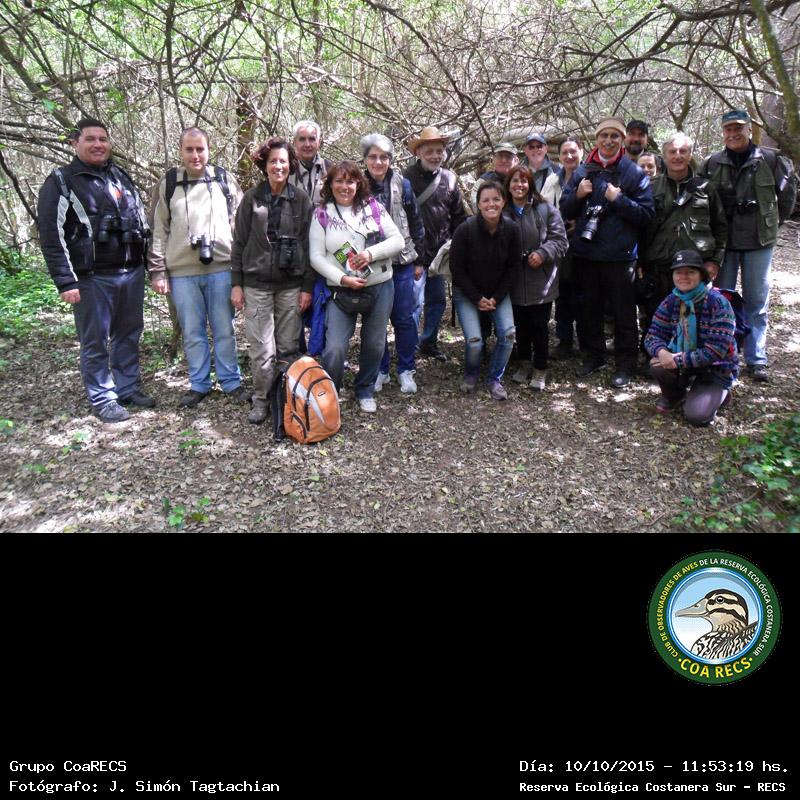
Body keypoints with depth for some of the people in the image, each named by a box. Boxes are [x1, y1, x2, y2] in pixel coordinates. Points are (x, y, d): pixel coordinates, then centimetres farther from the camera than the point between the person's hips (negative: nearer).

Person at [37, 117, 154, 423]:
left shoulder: (121, 176, 15)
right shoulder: (60, 182, -3)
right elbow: (52, 236, -8)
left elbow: (141, 221, 21)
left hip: (132, 272, 6)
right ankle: (103, 398, 13)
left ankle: (129, 388, 26)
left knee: (129, 335, 13)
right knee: (95, 342, 2)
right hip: (93, 279, -5)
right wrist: (66, 282, -14)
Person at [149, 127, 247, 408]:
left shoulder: (225, 181, 6)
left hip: (221, 268, -1)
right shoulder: (169, 184, 7)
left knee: (224, 330, 6)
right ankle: (199, 385, 19)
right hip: (182, 271, 1)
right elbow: (159, 231, 9)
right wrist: (158, 271, 4)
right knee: (192, 333, 7)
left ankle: (231, 382, 17)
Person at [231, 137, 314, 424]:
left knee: (288, 347, 6)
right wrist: (236, 283, 1)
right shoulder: (252, 198, 3)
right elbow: (239, 242, 5)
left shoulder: (301, 199, 3)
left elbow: (307, 244, 3)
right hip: (256, 283, 0)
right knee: (261, 349, 0)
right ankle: (261, 400, 15)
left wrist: (307, 287, -1)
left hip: (291, 284, 1)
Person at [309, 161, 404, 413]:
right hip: (342, 292, -2)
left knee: (374, 344, 12)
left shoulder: (374, 207, 5)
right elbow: (316, 256, -4)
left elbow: (398, 241, 1)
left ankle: (365, 390, 34)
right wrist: (342, 278, -16)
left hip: (380, 288, 2)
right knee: (334, 349, -11)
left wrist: (372, 253, -15)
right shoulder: (322, 215, 1)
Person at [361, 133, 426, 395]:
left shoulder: (402, 184, 1)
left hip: (401, 262, 0)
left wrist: (418, 258, 5)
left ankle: (406, 370, 17)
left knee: (404, 318, 3)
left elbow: (416, 223, 6)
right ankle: (380, 370, 21)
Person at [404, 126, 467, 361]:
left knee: (437, 301, 14)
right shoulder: (407, 178, -9)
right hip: (415, 254, -6)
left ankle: (429, 342, 31)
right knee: (414, 304, -5)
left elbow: (458, 215, 14)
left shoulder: (449, 178, 7)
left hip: (439, 253, 6)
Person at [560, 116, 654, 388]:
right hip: (586, 253, 4)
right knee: (590, 308, 15)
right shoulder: (583, 171, 8)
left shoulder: (634, 173, -1)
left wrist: (618, 199, -16)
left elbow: (646, 214, -6)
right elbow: (565, 211, 10)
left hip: (619, 256, -4)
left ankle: (625, 364, 14)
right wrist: (577, 195, -8)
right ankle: (594, 355, 30)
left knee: (623, 312, 3)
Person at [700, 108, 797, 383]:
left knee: (757, 302, 4)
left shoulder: (770, 160, -1)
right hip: (724, 242, 1)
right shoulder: (711, 164, 1)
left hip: (759, 242, -1)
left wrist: (776, 220, 11)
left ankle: (756, 359, 12)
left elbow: (788, 192, 11)